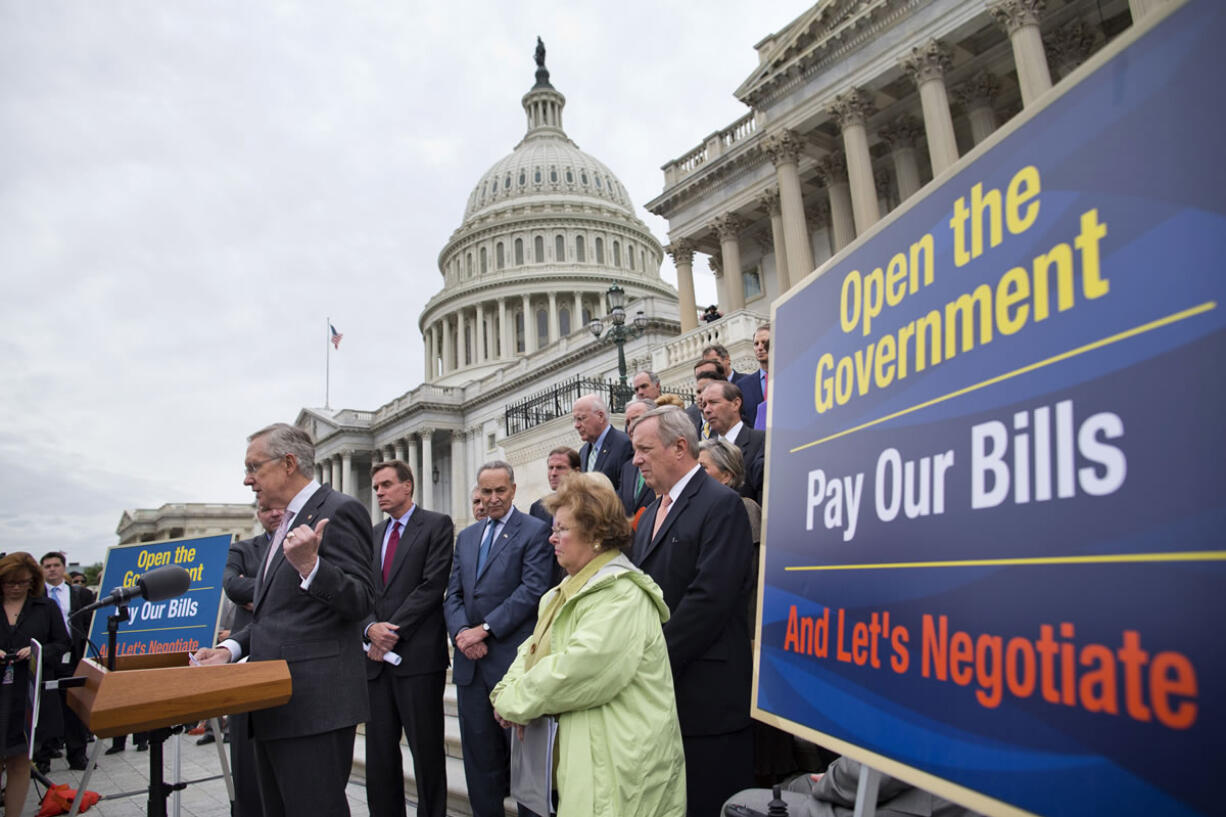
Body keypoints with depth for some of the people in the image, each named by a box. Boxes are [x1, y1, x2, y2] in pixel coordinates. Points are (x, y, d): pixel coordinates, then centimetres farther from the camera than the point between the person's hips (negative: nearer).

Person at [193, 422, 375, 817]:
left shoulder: (340, 511, -11)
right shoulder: (289, 522, 18)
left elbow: (360, 603, -17)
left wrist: (310, 566, -32)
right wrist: (232, 647, 8)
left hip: (314, 705, -9)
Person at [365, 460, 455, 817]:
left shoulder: (437, 525, 0)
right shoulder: (372, 535, 18)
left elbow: (432, 584, -10)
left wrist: (393, 630, -12)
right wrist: (371, 627, -7)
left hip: (419, 655, -5)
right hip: (377, 658, 6)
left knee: (426, 748, 2)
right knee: (378, 752, 10)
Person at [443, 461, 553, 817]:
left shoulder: (534, 531, -3)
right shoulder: (466, 536, 16)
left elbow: (533, 590, -12)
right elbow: (453, 594, 13)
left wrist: (485, 629, -15)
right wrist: (461, 632, -6)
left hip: (512, 657, -6)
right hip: (471, 661, 6)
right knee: (479, 755, 14)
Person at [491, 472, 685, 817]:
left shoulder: (621, 595, -19)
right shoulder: (572, 589, 13)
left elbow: (577, 669, -26)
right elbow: (534, 647, 13)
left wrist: (514, 702, -13)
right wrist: (506, 691, -6)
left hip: (615, 760, -8)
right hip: (575, 750, 8)